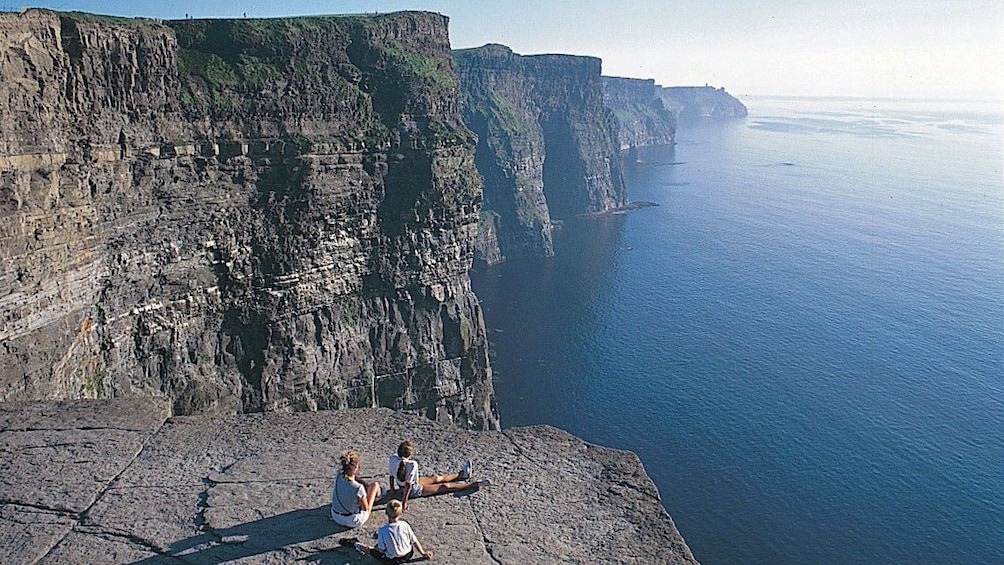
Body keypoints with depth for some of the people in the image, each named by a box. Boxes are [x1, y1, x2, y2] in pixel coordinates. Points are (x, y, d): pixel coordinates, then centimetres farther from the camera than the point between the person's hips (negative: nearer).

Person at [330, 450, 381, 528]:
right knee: (375, 484, 8)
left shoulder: (338, 476, -18)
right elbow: (366, 508, -14)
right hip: (353, 521, -5)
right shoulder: (358, 488, -34)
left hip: (336, 517, 5)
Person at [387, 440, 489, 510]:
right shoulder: (412, 465, -37)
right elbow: (408, 484, -31)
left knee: (436, 478, 24)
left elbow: (391, 476, -3)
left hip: (401, 486, 8)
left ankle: (462, 474, 44)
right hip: (415, 490, -8)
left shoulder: (392, 459, -17)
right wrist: (404, 502, -22)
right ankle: (474, 484, 20)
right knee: (445, 486, 6)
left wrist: (392, 490, 11)